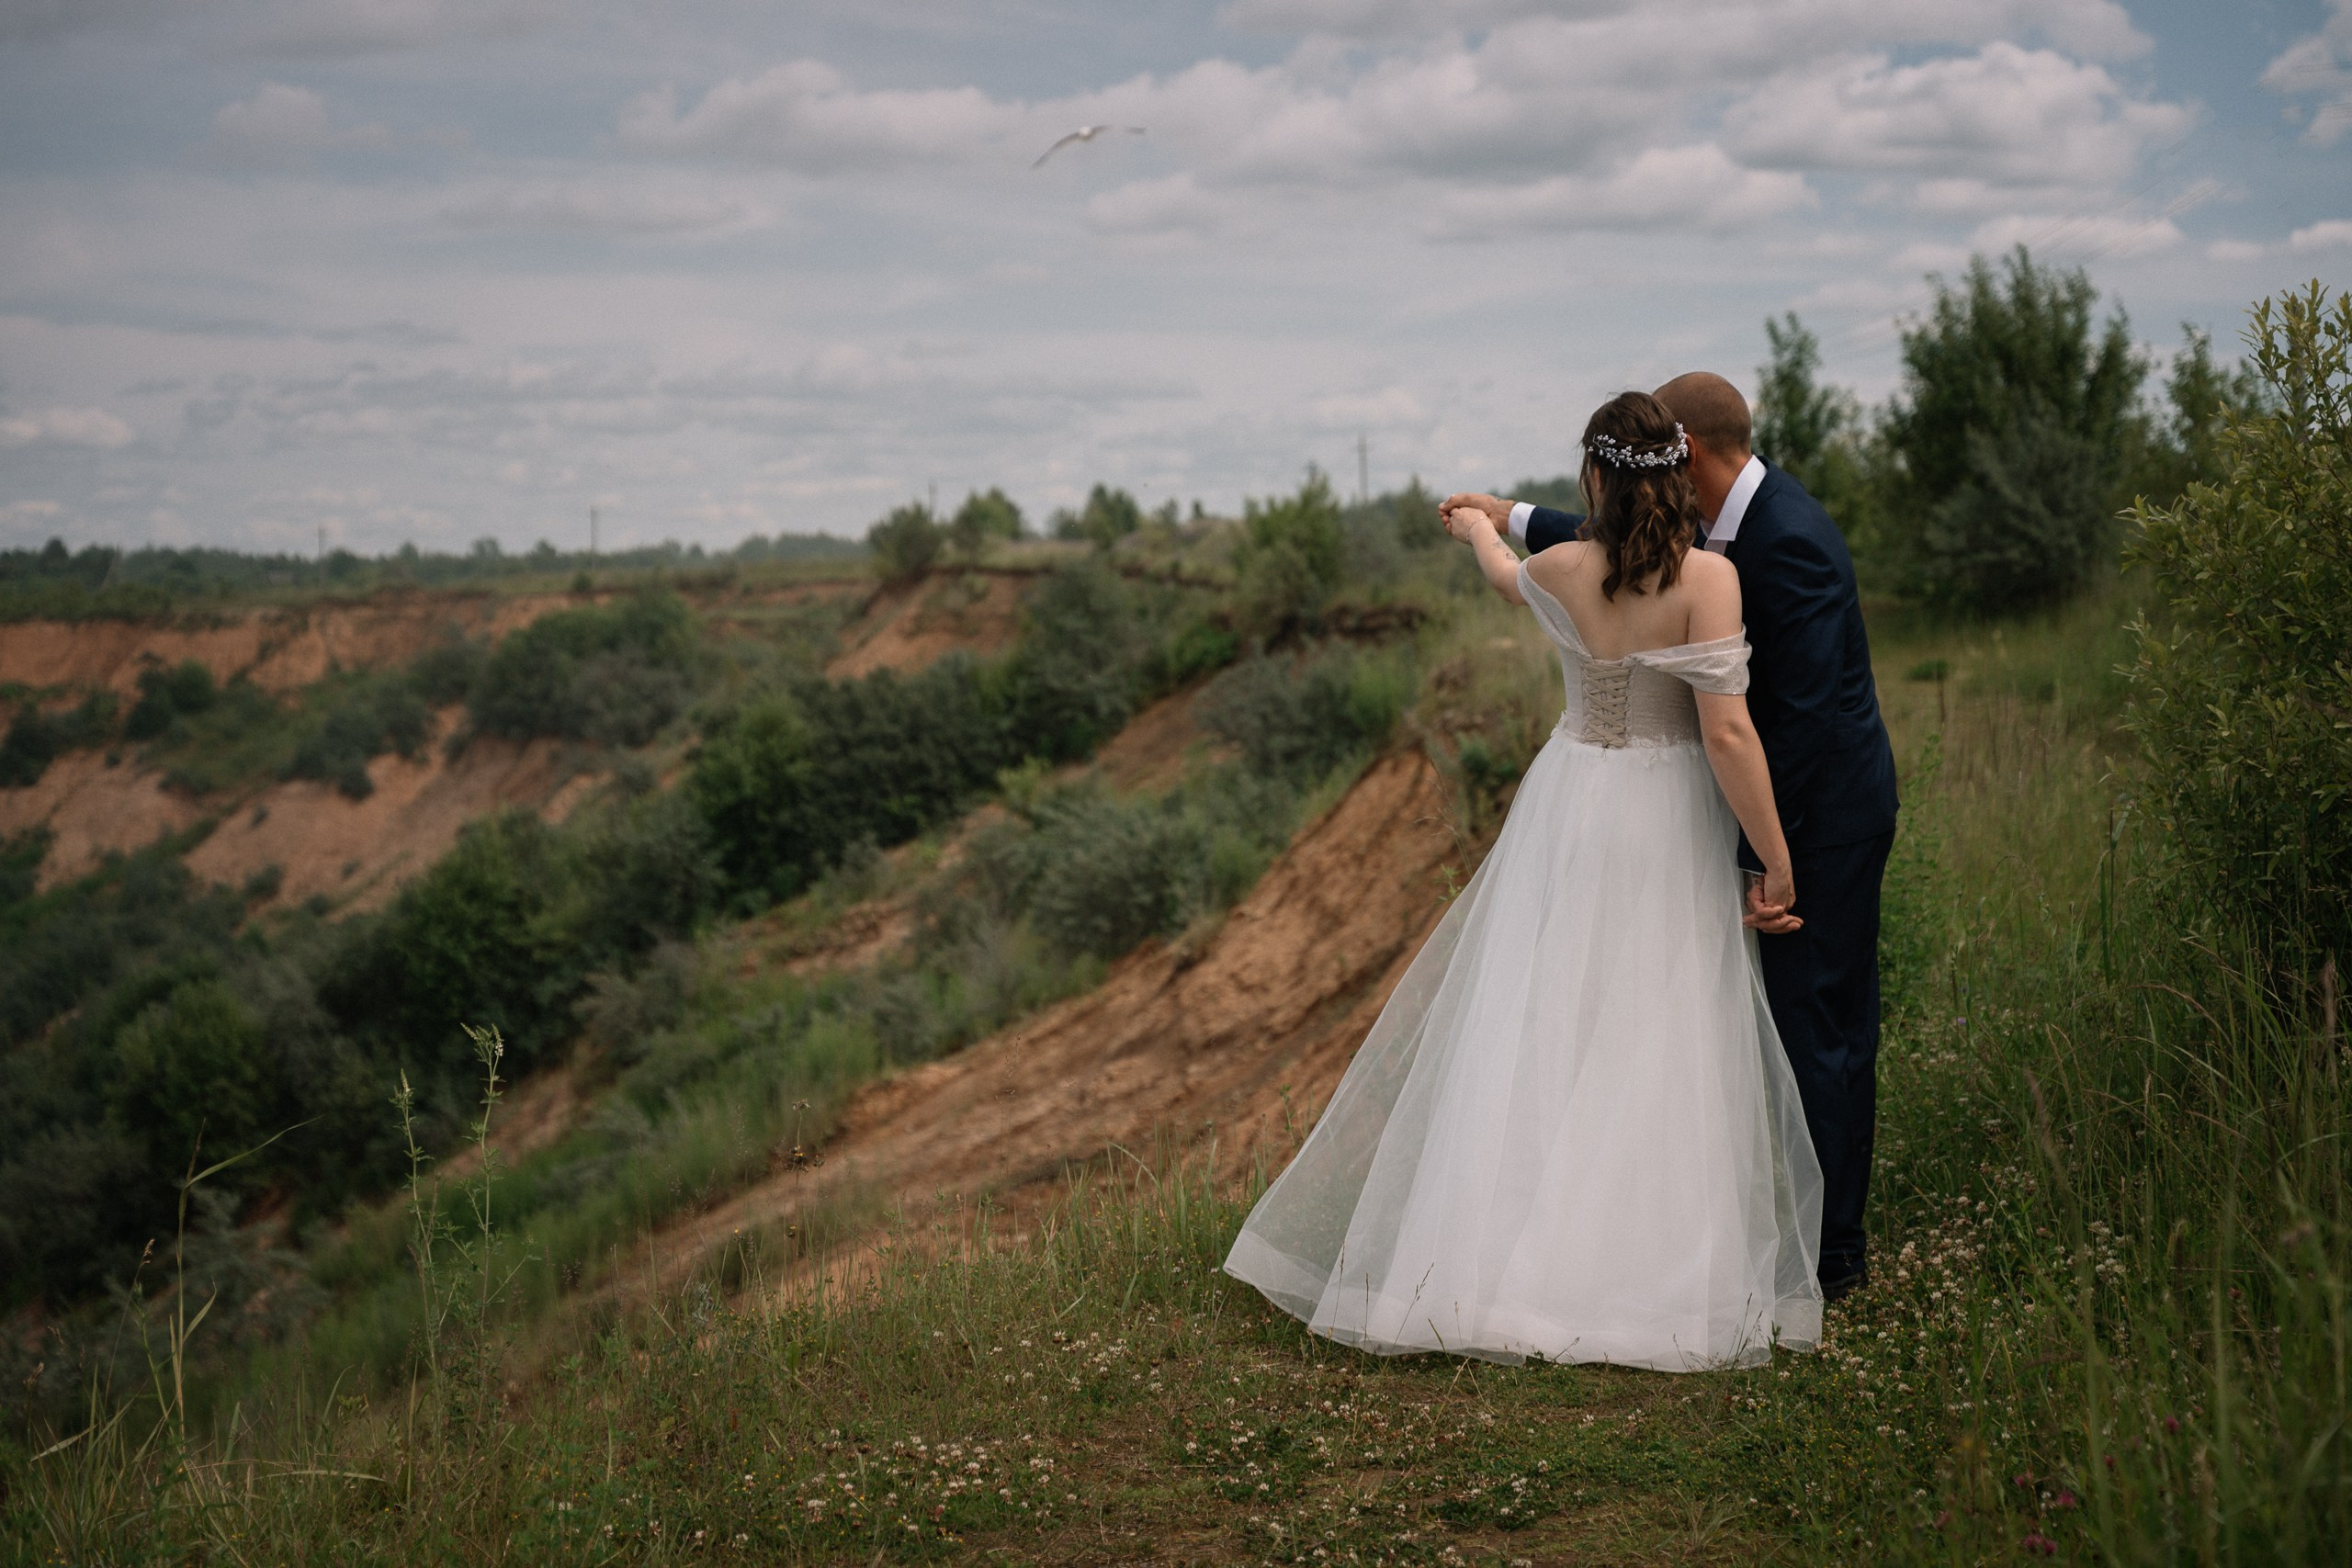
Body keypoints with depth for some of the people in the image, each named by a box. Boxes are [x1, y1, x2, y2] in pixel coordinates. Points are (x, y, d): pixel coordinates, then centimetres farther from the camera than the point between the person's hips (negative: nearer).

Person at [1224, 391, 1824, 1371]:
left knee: (1527, 1029, 7)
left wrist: (1479, 529, 46)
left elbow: (1508, 578, 23)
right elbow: (1727, 733, -18)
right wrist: (1778, 864, -11)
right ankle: (1658, 1276, 5)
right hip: (1668, 825, -3)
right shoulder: (1708, 577, -15)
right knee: (1656, 1045, 4)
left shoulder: (1559, 569, -3)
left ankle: (1487, 1260, 10)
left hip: (1568, 811, 3)